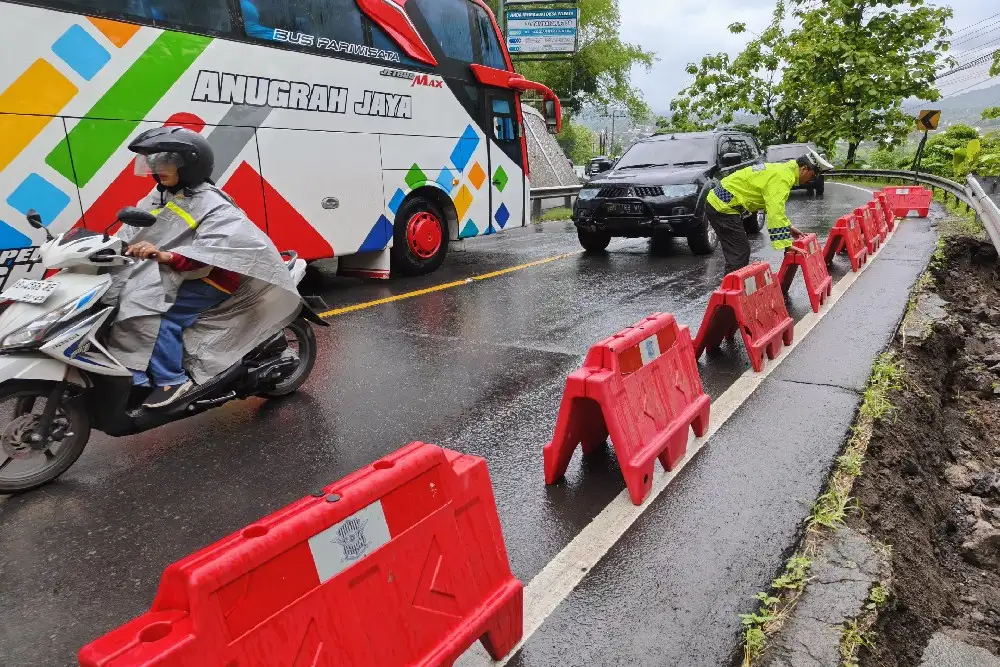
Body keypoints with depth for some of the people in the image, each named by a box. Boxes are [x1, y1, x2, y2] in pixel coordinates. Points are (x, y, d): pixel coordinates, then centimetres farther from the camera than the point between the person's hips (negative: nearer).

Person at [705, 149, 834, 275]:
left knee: (743, 250, 17)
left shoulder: (783, 170, 14)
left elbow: (775, 206, 26)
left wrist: (789, 227, 19)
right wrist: (786, 244, -28)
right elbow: (775, 213, -28)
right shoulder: (782, 178, -19)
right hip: (723, 207, -11)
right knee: (738, 254, -10)